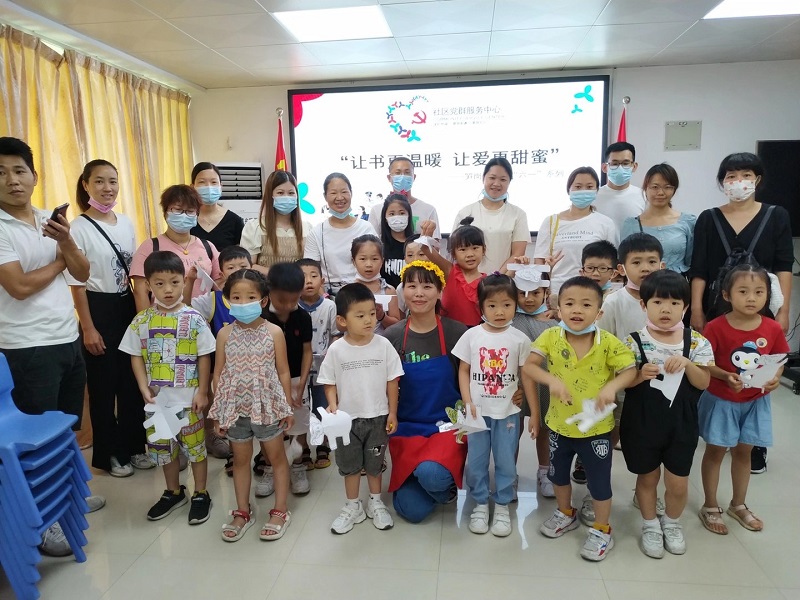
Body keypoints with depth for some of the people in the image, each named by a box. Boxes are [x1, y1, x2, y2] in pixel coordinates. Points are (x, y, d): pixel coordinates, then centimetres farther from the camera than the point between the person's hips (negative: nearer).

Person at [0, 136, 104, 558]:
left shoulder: (49, 220, 8)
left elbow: (83, 275, 6)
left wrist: (67, 243, -13)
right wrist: (59, 260, -5)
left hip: (68, 340, 7)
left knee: (69, 428, 18)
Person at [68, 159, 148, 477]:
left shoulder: (126, 222, 6)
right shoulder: (78, 228, -11)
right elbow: (77, 283, -11)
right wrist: (88, 327, -13)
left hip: (127, 305, 5)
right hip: (99, 308, -5)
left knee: (132, 379, 12)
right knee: (103, 384, 6)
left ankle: (134, 445, 28)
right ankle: (109, 453, 22)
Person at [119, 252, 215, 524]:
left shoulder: (194, 319, -10)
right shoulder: (141, 321, -1)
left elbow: (204, 357, -6)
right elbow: (136, 357, 4)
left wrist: (202, 392, -8)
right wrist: (144, 389, -7)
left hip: (189, 397, -3)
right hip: (157, 398, 4)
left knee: (195, 444, 8)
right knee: (162, 446, 17)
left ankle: (201, 495, 26)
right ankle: (173, 492, 38)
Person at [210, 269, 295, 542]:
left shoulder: (273, 332, -8)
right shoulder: (225, 334, -3)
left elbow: (283, 372, -3)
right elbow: (218, 373, 4)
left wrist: (288, 406, -1)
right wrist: (217, 411, 5)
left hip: (268, 405, -2)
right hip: (235, 407, 2)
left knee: (276, 457, 10)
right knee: (240, 459, 16)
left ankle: (280, 511, 25)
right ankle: (243, 511, 33)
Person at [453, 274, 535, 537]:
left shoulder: (519, 339, -5)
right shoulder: (471, 336, -5)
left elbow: (527, 377, 0)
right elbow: (463, 371, 1)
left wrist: (534, 413, 0)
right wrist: (468, 402, -10)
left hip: (508, 412, 0)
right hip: (478, 411, 1)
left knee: (506, 462, 10)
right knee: (476, 461, 10)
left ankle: (502, 505, 29)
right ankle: (480, 504, 29)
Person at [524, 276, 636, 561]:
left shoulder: (608, 342, -17)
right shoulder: (551, 337, -13)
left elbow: (630, 371, -11)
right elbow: (529, 365, -13)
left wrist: (612, 387, -29)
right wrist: (552, 380, -30)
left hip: (596, 427, -3)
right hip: (559, 423, 3)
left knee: (599, 481, 12)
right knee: (558, 473, 23)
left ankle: (602, 531, 35)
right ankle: (566, 514, 49)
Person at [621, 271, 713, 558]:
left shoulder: (696, 342, -5)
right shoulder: (634, 341, -11)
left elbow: (703, 383, -5)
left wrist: (687, 363, -22)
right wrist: (641, 375, -27)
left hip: (681, 423, 2)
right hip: (642, 422, -1)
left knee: (678, 483, 13)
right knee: (648, 477, 16)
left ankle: (671, 523, 41)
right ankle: (650, 525, 38)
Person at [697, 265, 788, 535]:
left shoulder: (773, 329, -8)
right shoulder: (716, 327, -19)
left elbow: (779, 361, 3)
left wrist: (775, 378, -16)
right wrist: (726, 376, -29)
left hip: (755, 402, 4)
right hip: (721, 400, -3)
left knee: (744, 451, 18)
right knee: (716, 451, 10)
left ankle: (738, 505, 38)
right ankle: (710, 507, 26)